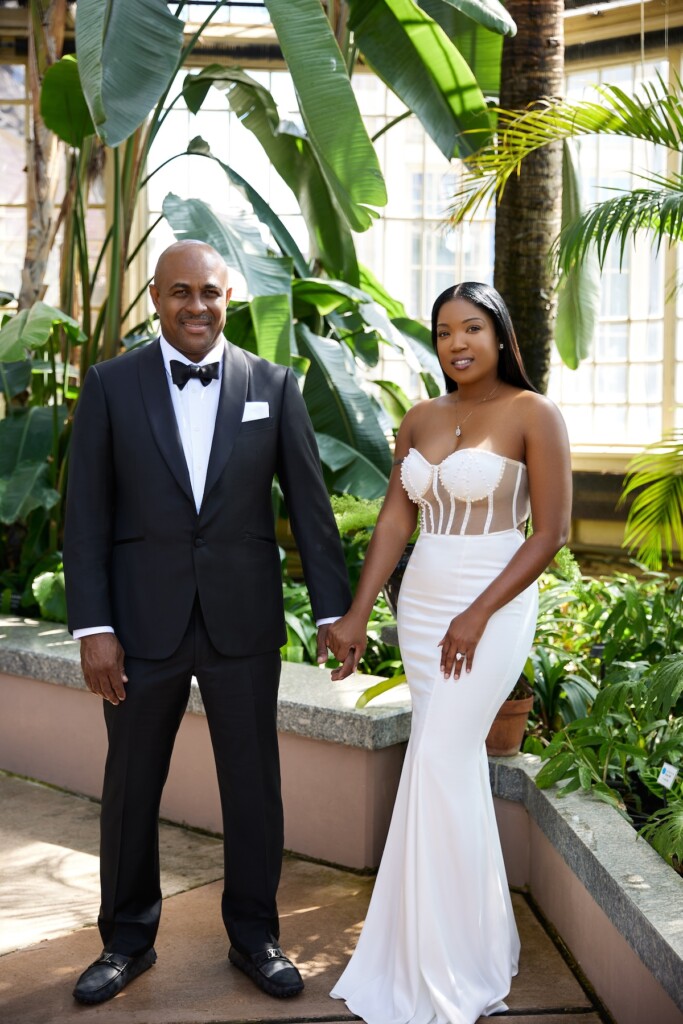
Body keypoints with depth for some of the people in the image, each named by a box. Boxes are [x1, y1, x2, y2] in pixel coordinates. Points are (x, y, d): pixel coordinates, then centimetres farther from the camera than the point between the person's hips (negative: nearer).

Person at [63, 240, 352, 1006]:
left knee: (253, 785, 10)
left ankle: (254, 934, 30)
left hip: (244, 621, 1)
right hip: (143, 624, 0)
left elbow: (310, 503, 3)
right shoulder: (111, 384, 0)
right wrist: (92, 627, -8)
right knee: (130, 788, 12)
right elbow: (86, 515, -3)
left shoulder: (273, 386, 2)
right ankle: (127, 938, 32)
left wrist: (332, 607, 0)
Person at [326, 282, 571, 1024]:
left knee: (439, 765, -9)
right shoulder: (420, 420, 8)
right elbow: (394, 520, 5)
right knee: (457, 765, 12)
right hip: (421, 607, 6)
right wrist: (356, 614, -3)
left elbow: (550, 531, -10)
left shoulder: (534, 415, -8)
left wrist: (478, 616, -15)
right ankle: (477, 939, 27)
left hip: (492, 608, -6)